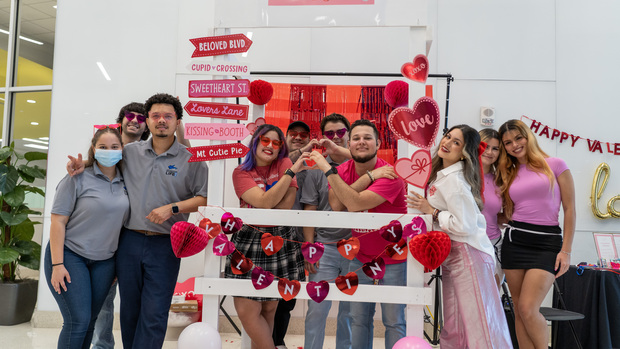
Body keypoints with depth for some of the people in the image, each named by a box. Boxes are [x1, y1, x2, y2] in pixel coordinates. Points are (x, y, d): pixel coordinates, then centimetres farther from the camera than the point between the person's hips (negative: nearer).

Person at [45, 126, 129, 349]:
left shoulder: (125, 182, 6)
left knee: (90, 321, 10)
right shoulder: (78, 178, -8)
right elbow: (58, 221, -10)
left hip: (104, 261, 5)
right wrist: (57, 264, -16)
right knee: (78, 320, -8)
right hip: (70, 255, -4)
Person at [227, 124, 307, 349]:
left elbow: (287, 205, -8)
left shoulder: (284, 163, 2)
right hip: (248, 245, 0)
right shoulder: (241, 172, 1)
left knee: (269, 309, 7)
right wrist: (292, 171, -19)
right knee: (247, 310, -3)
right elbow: (265, 202, -16)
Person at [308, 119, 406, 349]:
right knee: (359, 319, 12)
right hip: (360, 257, 4)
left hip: (393, 258, -4)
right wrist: (369, 176, -27)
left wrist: (328, 170, -31)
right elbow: (336, 205, -21)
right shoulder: (343, 170, -3)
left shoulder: (390, 174, -20)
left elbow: (355, 203, -33)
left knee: (394, 321, 4)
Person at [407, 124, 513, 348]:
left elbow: (465, 225, -22)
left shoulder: (453, 180, -18)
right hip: (451, 256, 10)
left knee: (479, 324, -5)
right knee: (452, 329, 13)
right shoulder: (440, 174, 11)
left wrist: (432, 211, -14)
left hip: (468, 256, -10)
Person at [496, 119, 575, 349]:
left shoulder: (555, 165, 2)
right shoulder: (508, 175, 14)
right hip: (514, 241, 4)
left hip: (547, 243, -4)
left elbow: (569, 209, 0)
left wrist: (566, 250, -5)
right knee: (519, 311, 5)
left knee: (528, 308, -13)